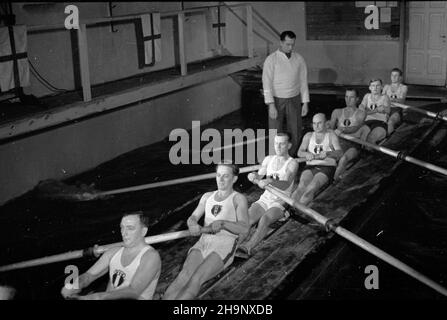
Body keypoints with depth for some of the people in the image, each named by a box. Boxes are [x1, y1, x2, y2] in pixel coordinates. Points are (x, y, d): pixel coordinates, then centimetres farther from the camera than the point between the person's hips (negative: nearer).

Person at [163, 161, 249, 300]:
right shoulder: (207, 196, 20)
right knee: (183, 276, -23)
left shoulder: (238, 198, 4)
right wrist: (193, 224, -15)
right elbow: (192, 218, 10)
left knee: (195, 280, -27)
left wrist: (222, 223, -26)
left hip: (224, 247, -4)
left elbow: (244, 229, -9)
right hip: (203, 243, 4)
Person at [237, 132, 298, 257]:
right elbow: (259, 176, 8)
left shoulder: (292, 164, -4)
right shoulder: (268, 159, 13)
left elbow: (286, 185, -20)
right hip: (265, 199, 5)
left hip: (280, 202, -5)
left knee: (265, 219, -34)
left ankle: (248, 247, -50)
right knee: (246, 219, -21)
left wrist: (269, 181, -38)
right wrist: (254, 175, -17)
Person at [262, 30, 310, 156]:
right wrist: (271, 106, -18)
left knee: (295, 133, 5)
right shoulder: (271, 60, -9)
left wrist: (305, 103, 1)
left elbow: (303, 81, 6)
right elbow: (267, 83, -12)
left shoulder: (299, 59, 2)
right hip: (276, 100, -3)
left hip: (294, 100, 3)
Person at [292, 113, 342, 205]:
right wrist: (307, 154, -18)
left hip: (327, 167, -3)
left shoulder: (331, 135, 7)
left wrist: (327, 153, -27)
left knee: (310, 189, -31)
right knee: (301, 187, -28)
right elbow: (300, 152, 6)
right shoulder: (308, 136, 16)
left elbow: (339, 153, -6)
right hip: (310, 167, 3)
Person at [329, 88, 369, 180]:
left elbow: (355, 128, -4)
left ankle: (335, 179, -48)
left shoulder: (361, 113, 15)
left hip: (353, 145, -4)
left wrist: (342, 130, -24)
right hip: (338, 143, 5)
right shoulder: (337, 112, 27)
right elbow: (330, 127, 13)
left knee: (343, 159, -38)